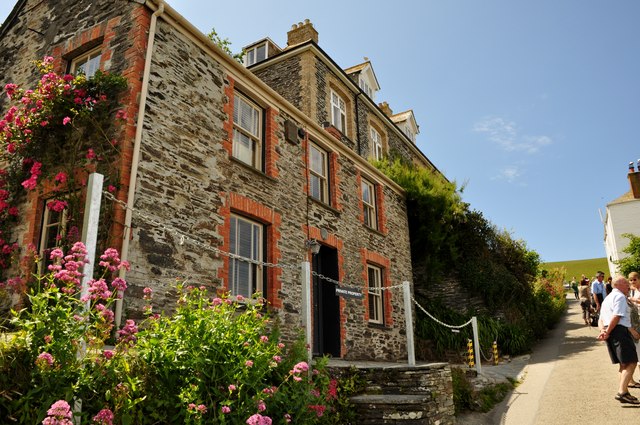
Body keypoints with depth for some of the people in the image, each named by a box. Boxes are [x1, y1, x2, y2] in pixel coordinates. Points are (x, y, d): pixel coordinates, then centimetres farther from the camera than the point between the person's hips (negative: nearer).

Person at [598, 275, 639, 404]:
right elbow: (616, 317, -16)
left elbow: (601, 319, 19)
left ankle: (623, 391, 20)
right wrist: (608, 332, -14)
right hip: (620, 330, -10)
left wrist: (602, 331, 3)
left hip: (610, 332, 10)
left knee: (623, 364, 16)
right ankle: (622, 392, -19)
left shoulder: (607, 299, 26)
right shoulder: (620, 296, -5)